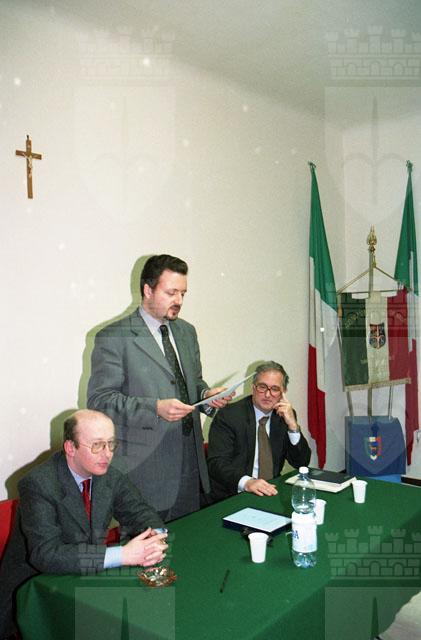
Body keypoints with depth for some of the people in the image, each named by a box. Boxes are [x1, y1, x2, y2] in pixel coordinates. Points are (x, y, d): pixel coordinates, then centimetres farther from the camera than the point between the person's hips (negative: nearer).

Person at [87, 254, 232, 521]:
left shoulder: (186, 332, 12)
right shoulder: (114, 338, -10)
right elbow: (99, 400, -13)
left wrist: (207, 394, -1)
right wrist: (155, 408, -23)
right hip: (145, 470, -6)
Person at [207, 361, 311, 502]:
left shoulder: (284, 416, 6)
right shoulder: (228, 416, -8)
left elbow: (301, 463, 3)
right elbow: (217, 463, -16)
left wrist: (292, 425, -11)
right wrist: (247, 482, -34)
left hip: (271, 492, 3)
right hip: (232, 497, -2)